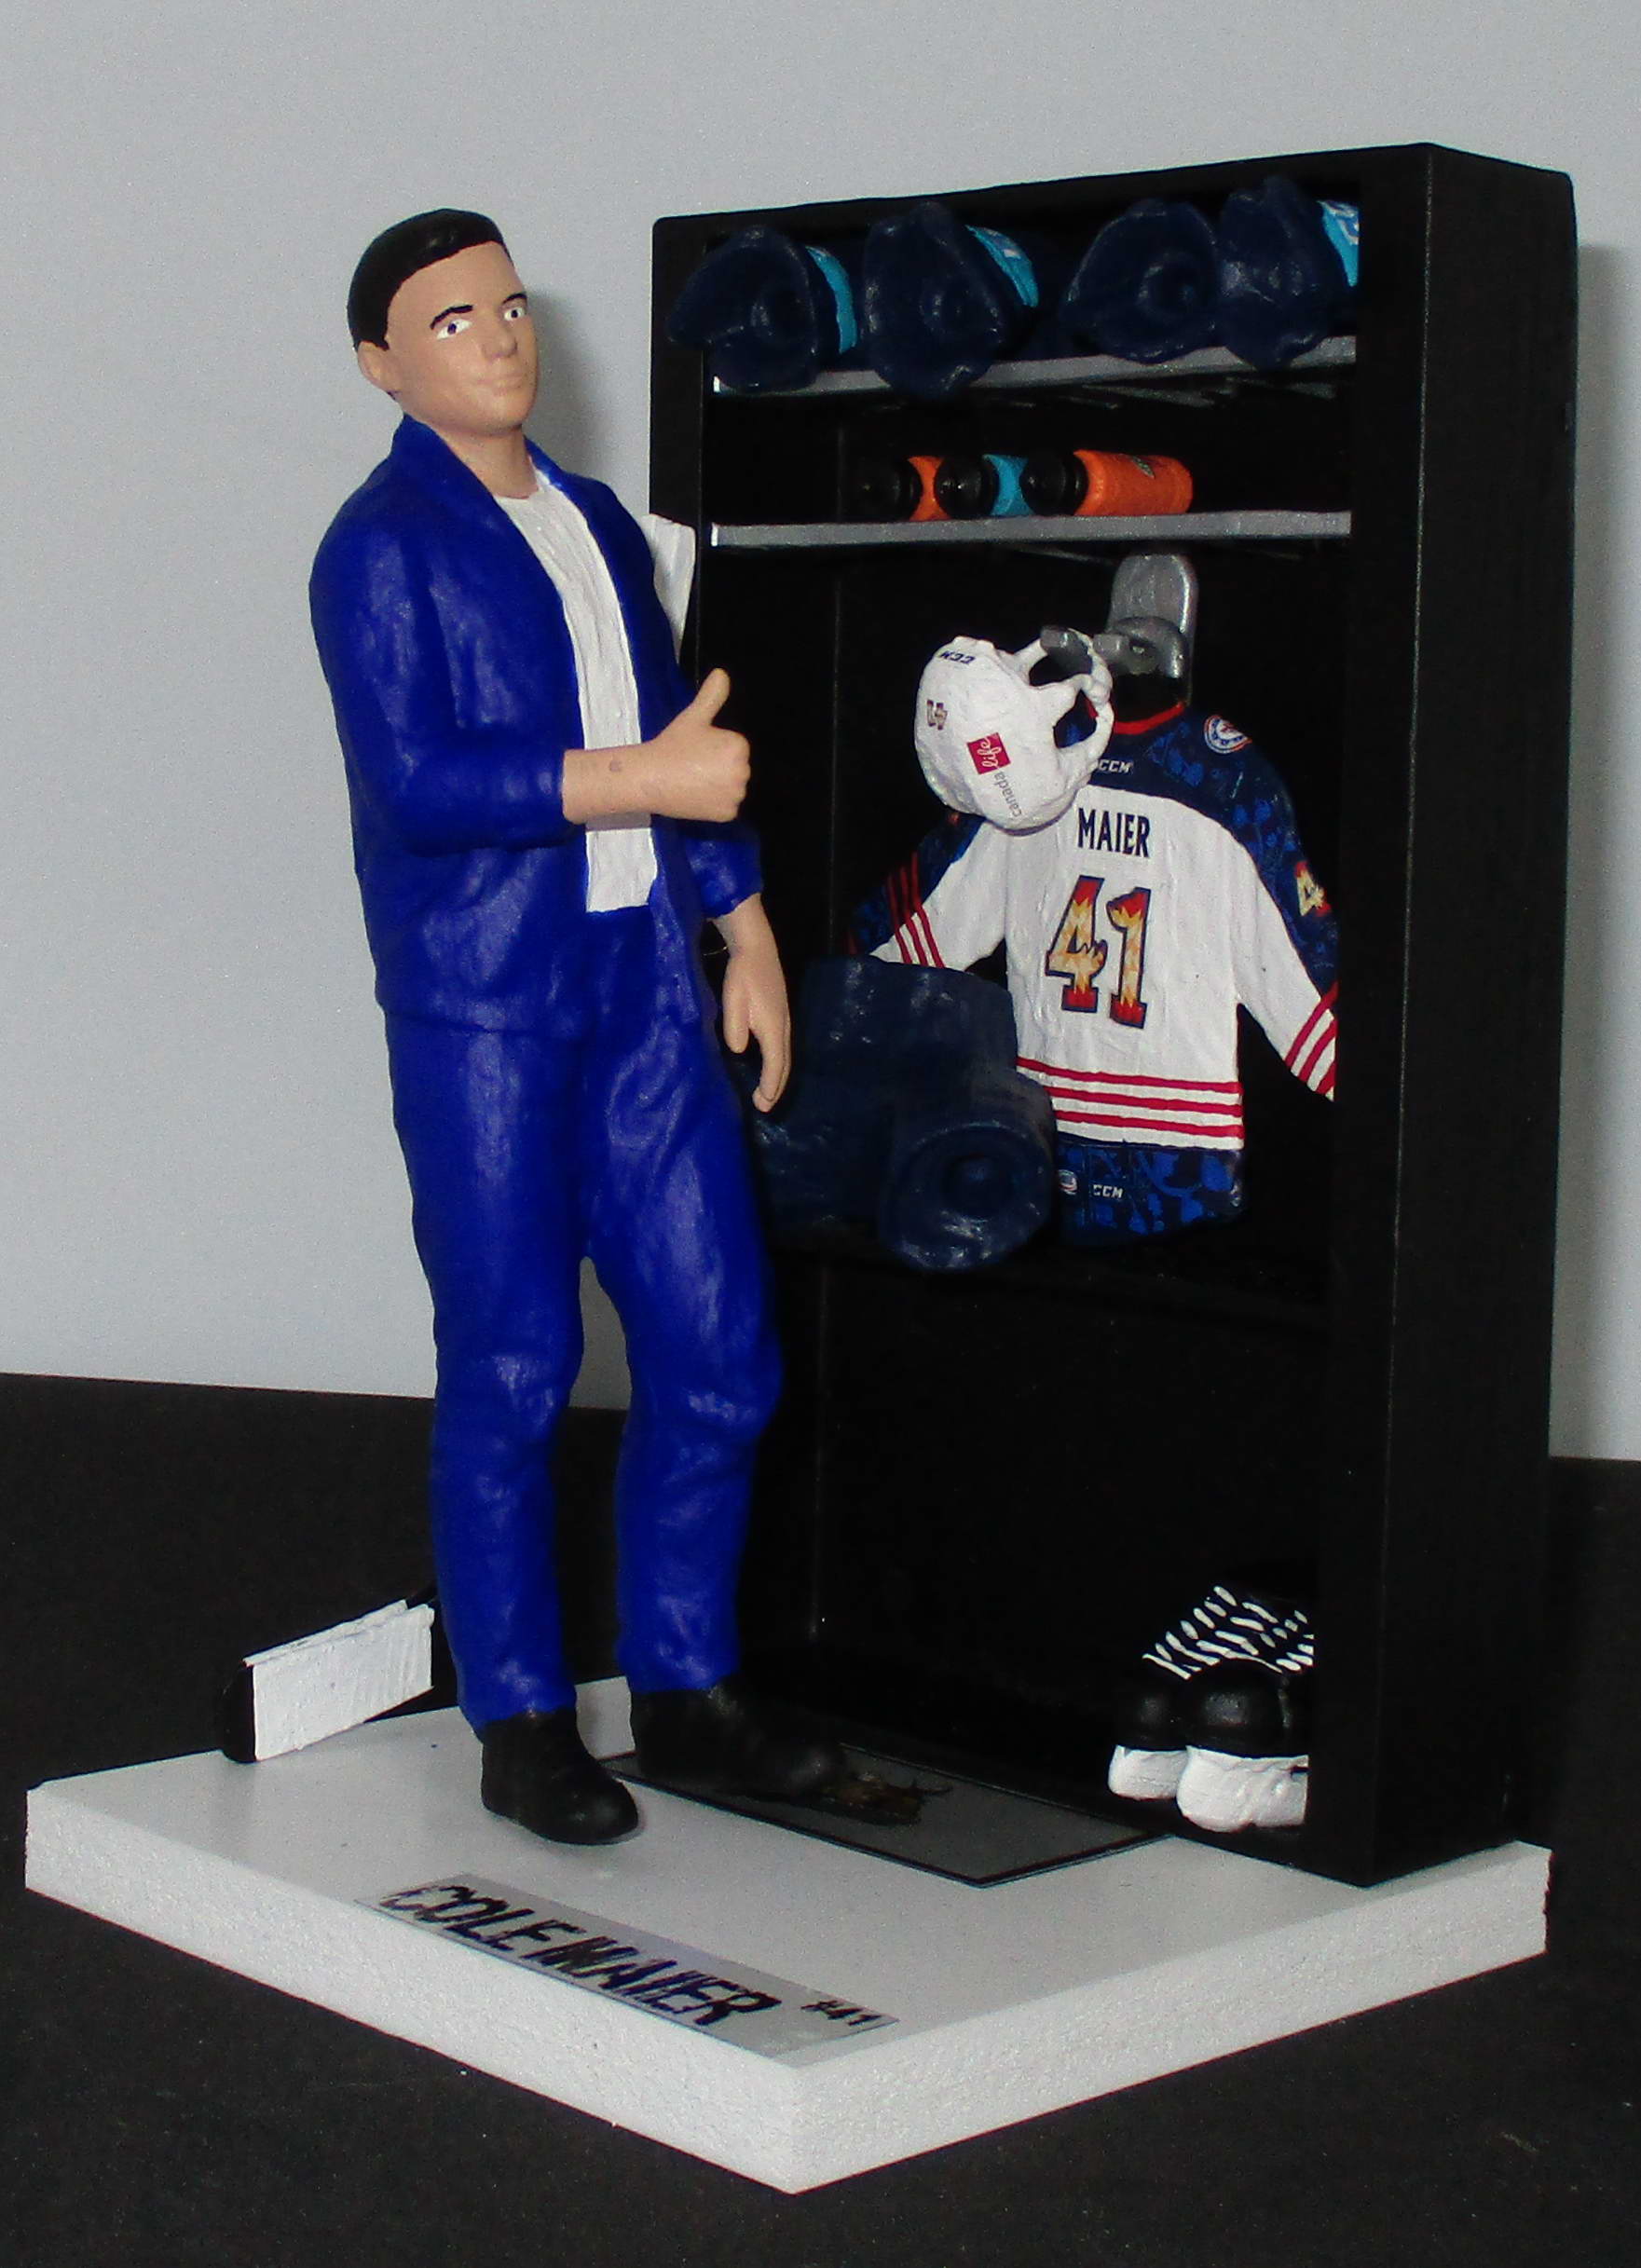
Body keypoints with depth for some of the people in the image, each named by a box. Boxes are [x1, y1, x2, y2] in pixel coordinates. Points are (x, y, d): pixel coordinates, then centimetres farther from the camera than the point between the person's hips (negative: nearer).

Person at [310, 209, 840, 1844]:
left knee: (717, 1354, 5)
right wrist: (639, 779, -22)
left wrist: (744, 928, 18)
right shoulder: (382, 545, -4)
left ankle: (685, 1694, 19)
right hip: (477, 996, -6)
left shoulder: (599, 525, 18)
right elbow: (413, 776, -17)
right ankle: (519, 1726, 12)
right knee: (510, 1369, -1)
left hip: (643, 987, 6)